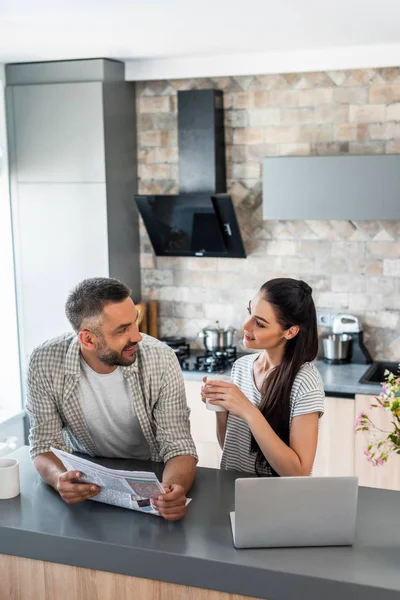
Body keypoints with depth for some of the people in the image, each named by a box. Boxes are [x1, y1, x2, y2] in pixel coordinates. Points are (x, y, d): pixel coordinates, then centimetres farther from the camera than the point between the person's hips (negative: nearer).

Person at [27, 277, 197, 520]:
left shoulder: (161, 360, -20)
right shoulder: (45, 363, -17)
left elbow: (178, 446, -18)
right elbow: (45, 444, -12)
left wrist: (174, 487, -40)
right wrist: (59, 479, -34)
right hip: (84, 479, 2)